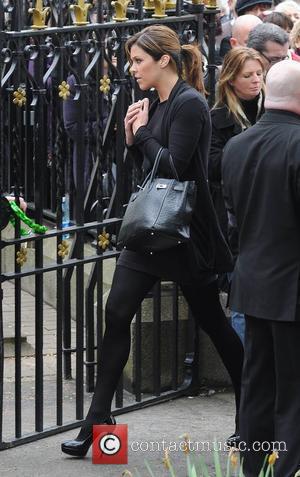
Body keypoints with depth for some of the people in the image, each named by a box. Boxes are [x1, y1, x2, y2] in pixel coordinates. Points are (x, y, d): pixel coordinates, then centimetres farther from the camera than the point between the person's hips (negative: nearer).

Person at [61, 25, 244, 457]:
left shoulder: (189, 104, -15)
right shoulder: (158, 105, 10)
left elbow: (173, 167, -23)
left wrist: (144, 132, -10)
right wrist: (135, 139, 1)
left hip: (186, 232, -8)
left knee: (211, 320, 5)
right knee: (117, 313, 0)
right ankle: (98, 422, 3)